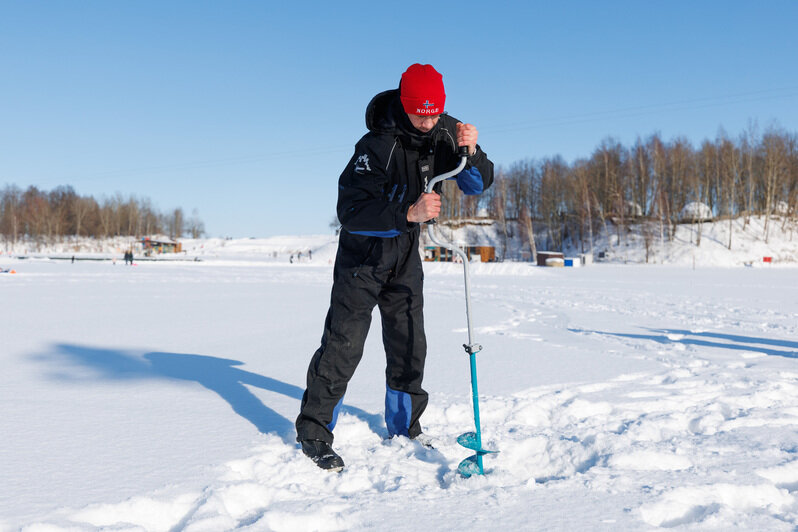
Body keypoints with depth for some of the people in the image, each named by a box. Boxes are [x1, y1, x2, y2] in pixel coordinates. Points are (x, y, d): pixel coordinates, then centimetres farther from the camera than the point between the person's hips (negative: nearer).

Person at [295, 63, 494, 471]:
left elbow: (479, 184, -5)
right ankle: (314, 431, 7)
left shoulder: (445, 133, -8)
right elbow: (349, 211, -32)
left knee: (409, 343, 11)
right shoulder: (377, 145, -26)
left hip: (406, 253, 6)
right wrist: (408, 213, -42)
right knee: (344, 342, -7)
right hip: (363, 250, -6)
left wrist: (471, 153, -26)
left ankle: (405, 427, 28)